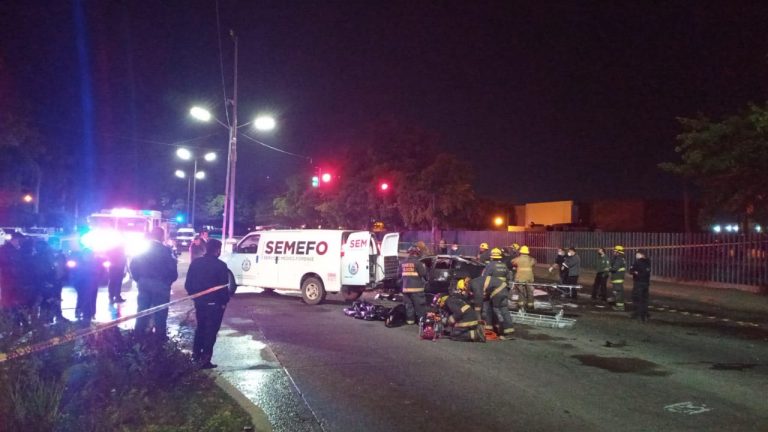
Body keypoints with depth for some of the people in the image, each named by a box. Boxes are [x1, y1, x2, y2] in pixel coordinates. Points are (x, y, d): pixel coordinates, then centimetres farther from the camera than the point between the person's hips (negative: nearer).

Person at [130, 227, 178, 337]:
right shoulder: (166, 250, -11)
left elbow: (133, 265, 4)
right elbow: (172, 268, -13)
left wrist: (138, 278, 15)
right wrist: (169, 280, 4)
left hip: (144, 283, 4)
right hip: (160, 284, -4)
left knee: (142, 310, 13)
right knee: (160, 312, 4)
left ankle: (139, 334, 19)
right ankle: (159, 336, 9)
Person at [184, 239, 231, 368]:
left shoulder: (195, 263, 2)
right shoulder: (220, 265, -15)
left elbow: (188, 284, 5)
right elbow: (224, 287, -16)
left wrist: (195, 296, 17)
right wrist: (224, 301, -2)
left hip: (199, 302, 6)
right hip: (214, 304, -5)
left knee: (200, 328, 23)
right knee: (211, 331, 3)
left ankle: (196, 354, 29)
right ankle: (205, 360, 3)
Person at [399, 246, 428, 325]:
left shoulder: (403, 263, 9)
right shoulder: (417, 262, -11)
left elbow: (400, 274, 15)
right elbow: (423, 274, -10)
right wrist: (424, 267, 8)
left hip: (406, 288, 5)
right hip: (416, 288, -5)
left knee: (408, 304, 10)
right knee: (419, 305, 1)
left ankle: (410, 319, 10)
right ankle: (422, 319, 2)